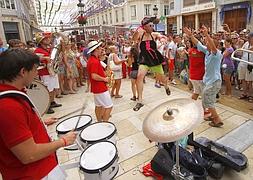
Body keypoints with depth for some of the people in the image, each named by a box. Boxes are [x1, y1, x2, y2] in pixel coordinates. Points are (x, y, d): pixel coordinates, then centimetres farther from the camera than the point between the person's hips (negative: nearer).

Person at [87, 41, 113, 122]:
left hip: (96, 88, 11)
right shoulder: (94, 61, -22)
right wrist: (105, 79, -17)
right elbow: (94, 76, -30)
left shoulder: (91, 59, 11)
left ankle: (100, 122, 30)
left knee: (98, 106, 18)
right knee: (109, 106, -3)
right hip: (101, 88, -11)